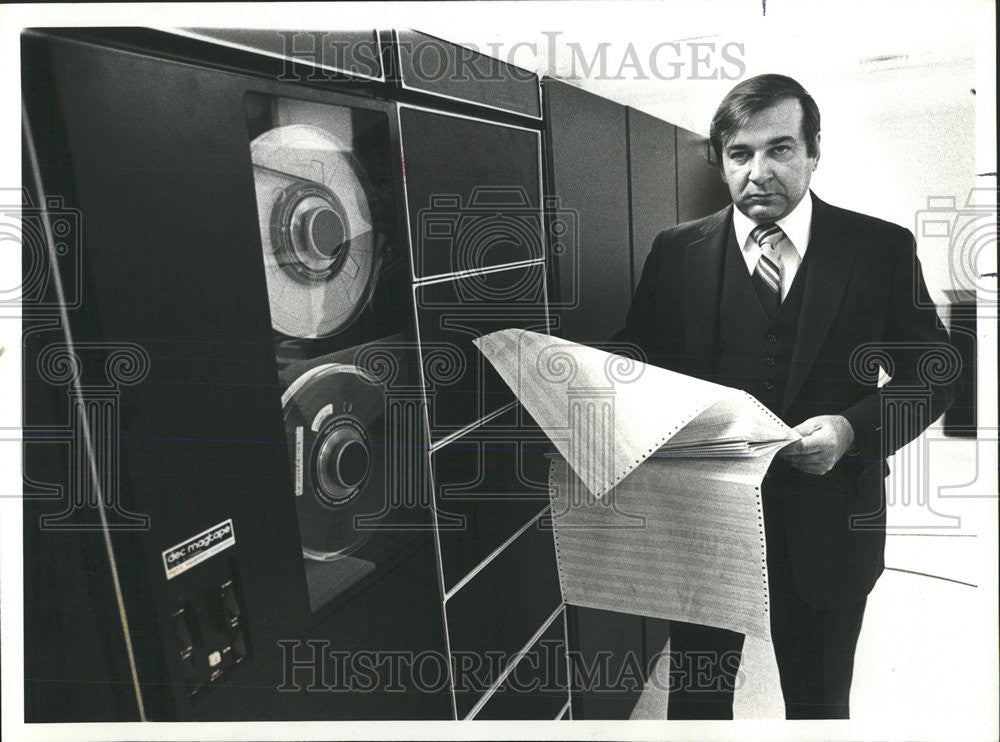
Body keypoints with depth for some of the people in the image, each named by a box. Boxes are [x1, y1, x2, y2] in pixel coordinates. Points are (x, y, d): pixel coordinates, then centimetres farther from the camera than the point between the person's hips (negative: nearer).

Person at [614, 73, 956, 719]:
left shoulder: (883, 248, -1)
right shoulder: (676, 251, 0)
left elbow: (934, 371, 2)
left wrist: (854, 428, -15)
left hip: (828, 521, 1)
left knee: (820, 703, 21)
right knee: (696, 697, 17)